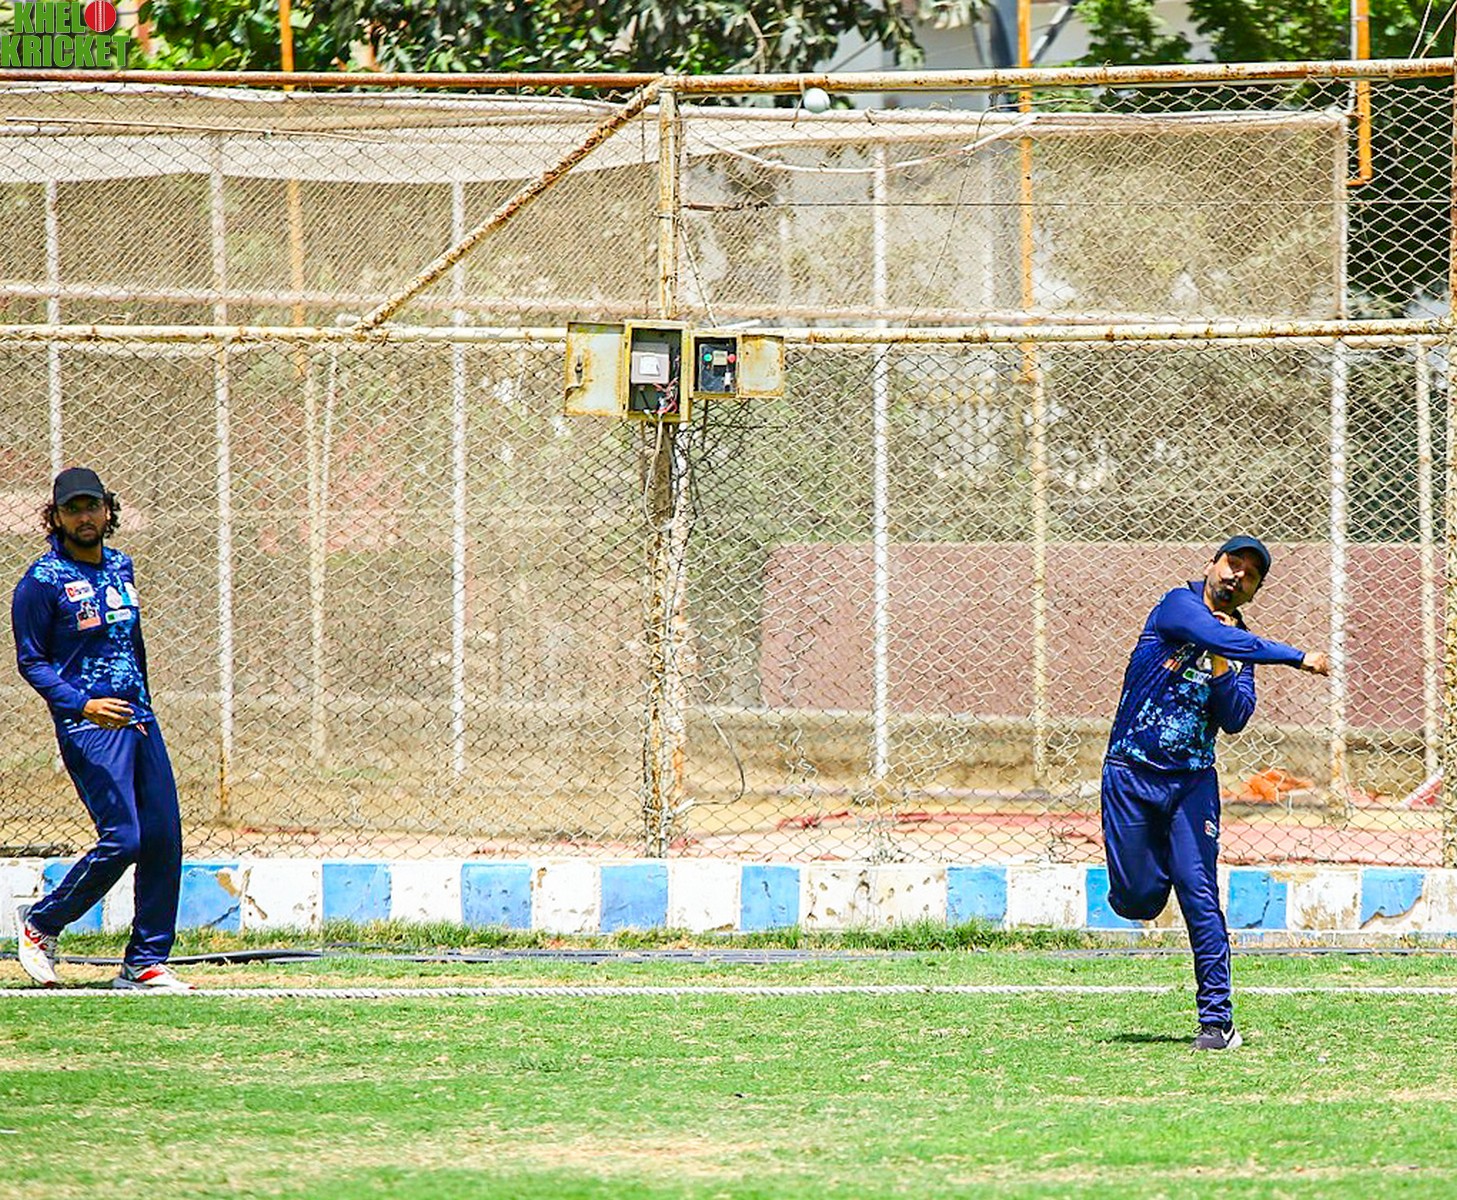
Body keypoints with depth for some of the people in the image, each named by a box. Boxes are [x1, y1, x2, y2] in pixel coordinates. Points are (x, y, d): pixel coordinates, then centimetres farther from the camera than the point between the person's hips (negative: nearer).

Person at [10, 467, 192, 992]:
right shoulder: (41, 582, -7)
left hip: (138, 721, 7)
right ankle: (40, 924, 5)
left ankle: (146, 962, 8)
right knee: (122, 838, -15)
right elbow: (31, 661, -8)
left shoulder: (120, 568, 14)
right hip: (87, 727, -7)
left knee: (163, 838, 1)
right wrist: (82, 704, -21)